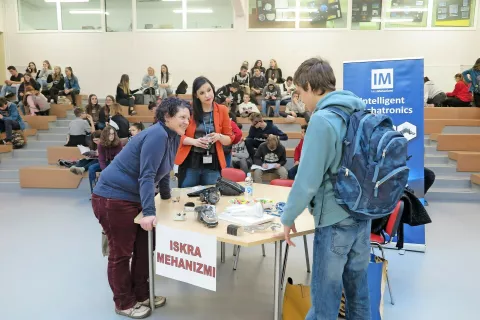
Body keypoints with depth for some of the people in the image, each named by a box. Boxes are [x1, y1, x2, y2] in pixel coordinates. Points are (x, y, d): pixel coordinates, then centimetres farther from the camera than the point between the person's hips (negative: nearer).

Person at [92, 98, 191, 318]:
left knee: (143, 247, 15)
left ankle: (141, 295, 30)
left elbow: (164, 170, 19)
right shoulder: (157, 135, -23)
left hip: (133, 198, 10)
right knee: (121, 252, 4)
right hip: (113, 198, -10)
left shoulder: (173, 136, 6)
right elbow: (146, 175, -28)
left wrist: (166, 196, 27)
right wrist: (149, 212, -31)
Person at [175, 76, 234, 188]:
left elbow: (229, 138, 7)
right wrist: (194, 141, -17)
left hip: (212, 164, 1)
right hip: (190, 162, -1)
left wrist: (219, 137, -14)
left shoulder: (222, 110, 2)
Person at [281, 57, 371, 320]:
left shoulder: (322, 120, -19)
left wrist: (288, 217, -7)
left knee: (325, 294, 7)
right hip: (363, 213, 8)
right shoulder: (359, 111, 4)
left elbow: (308, 179, -20)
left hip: (335, 219, -8)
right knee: (357, 285, 20)